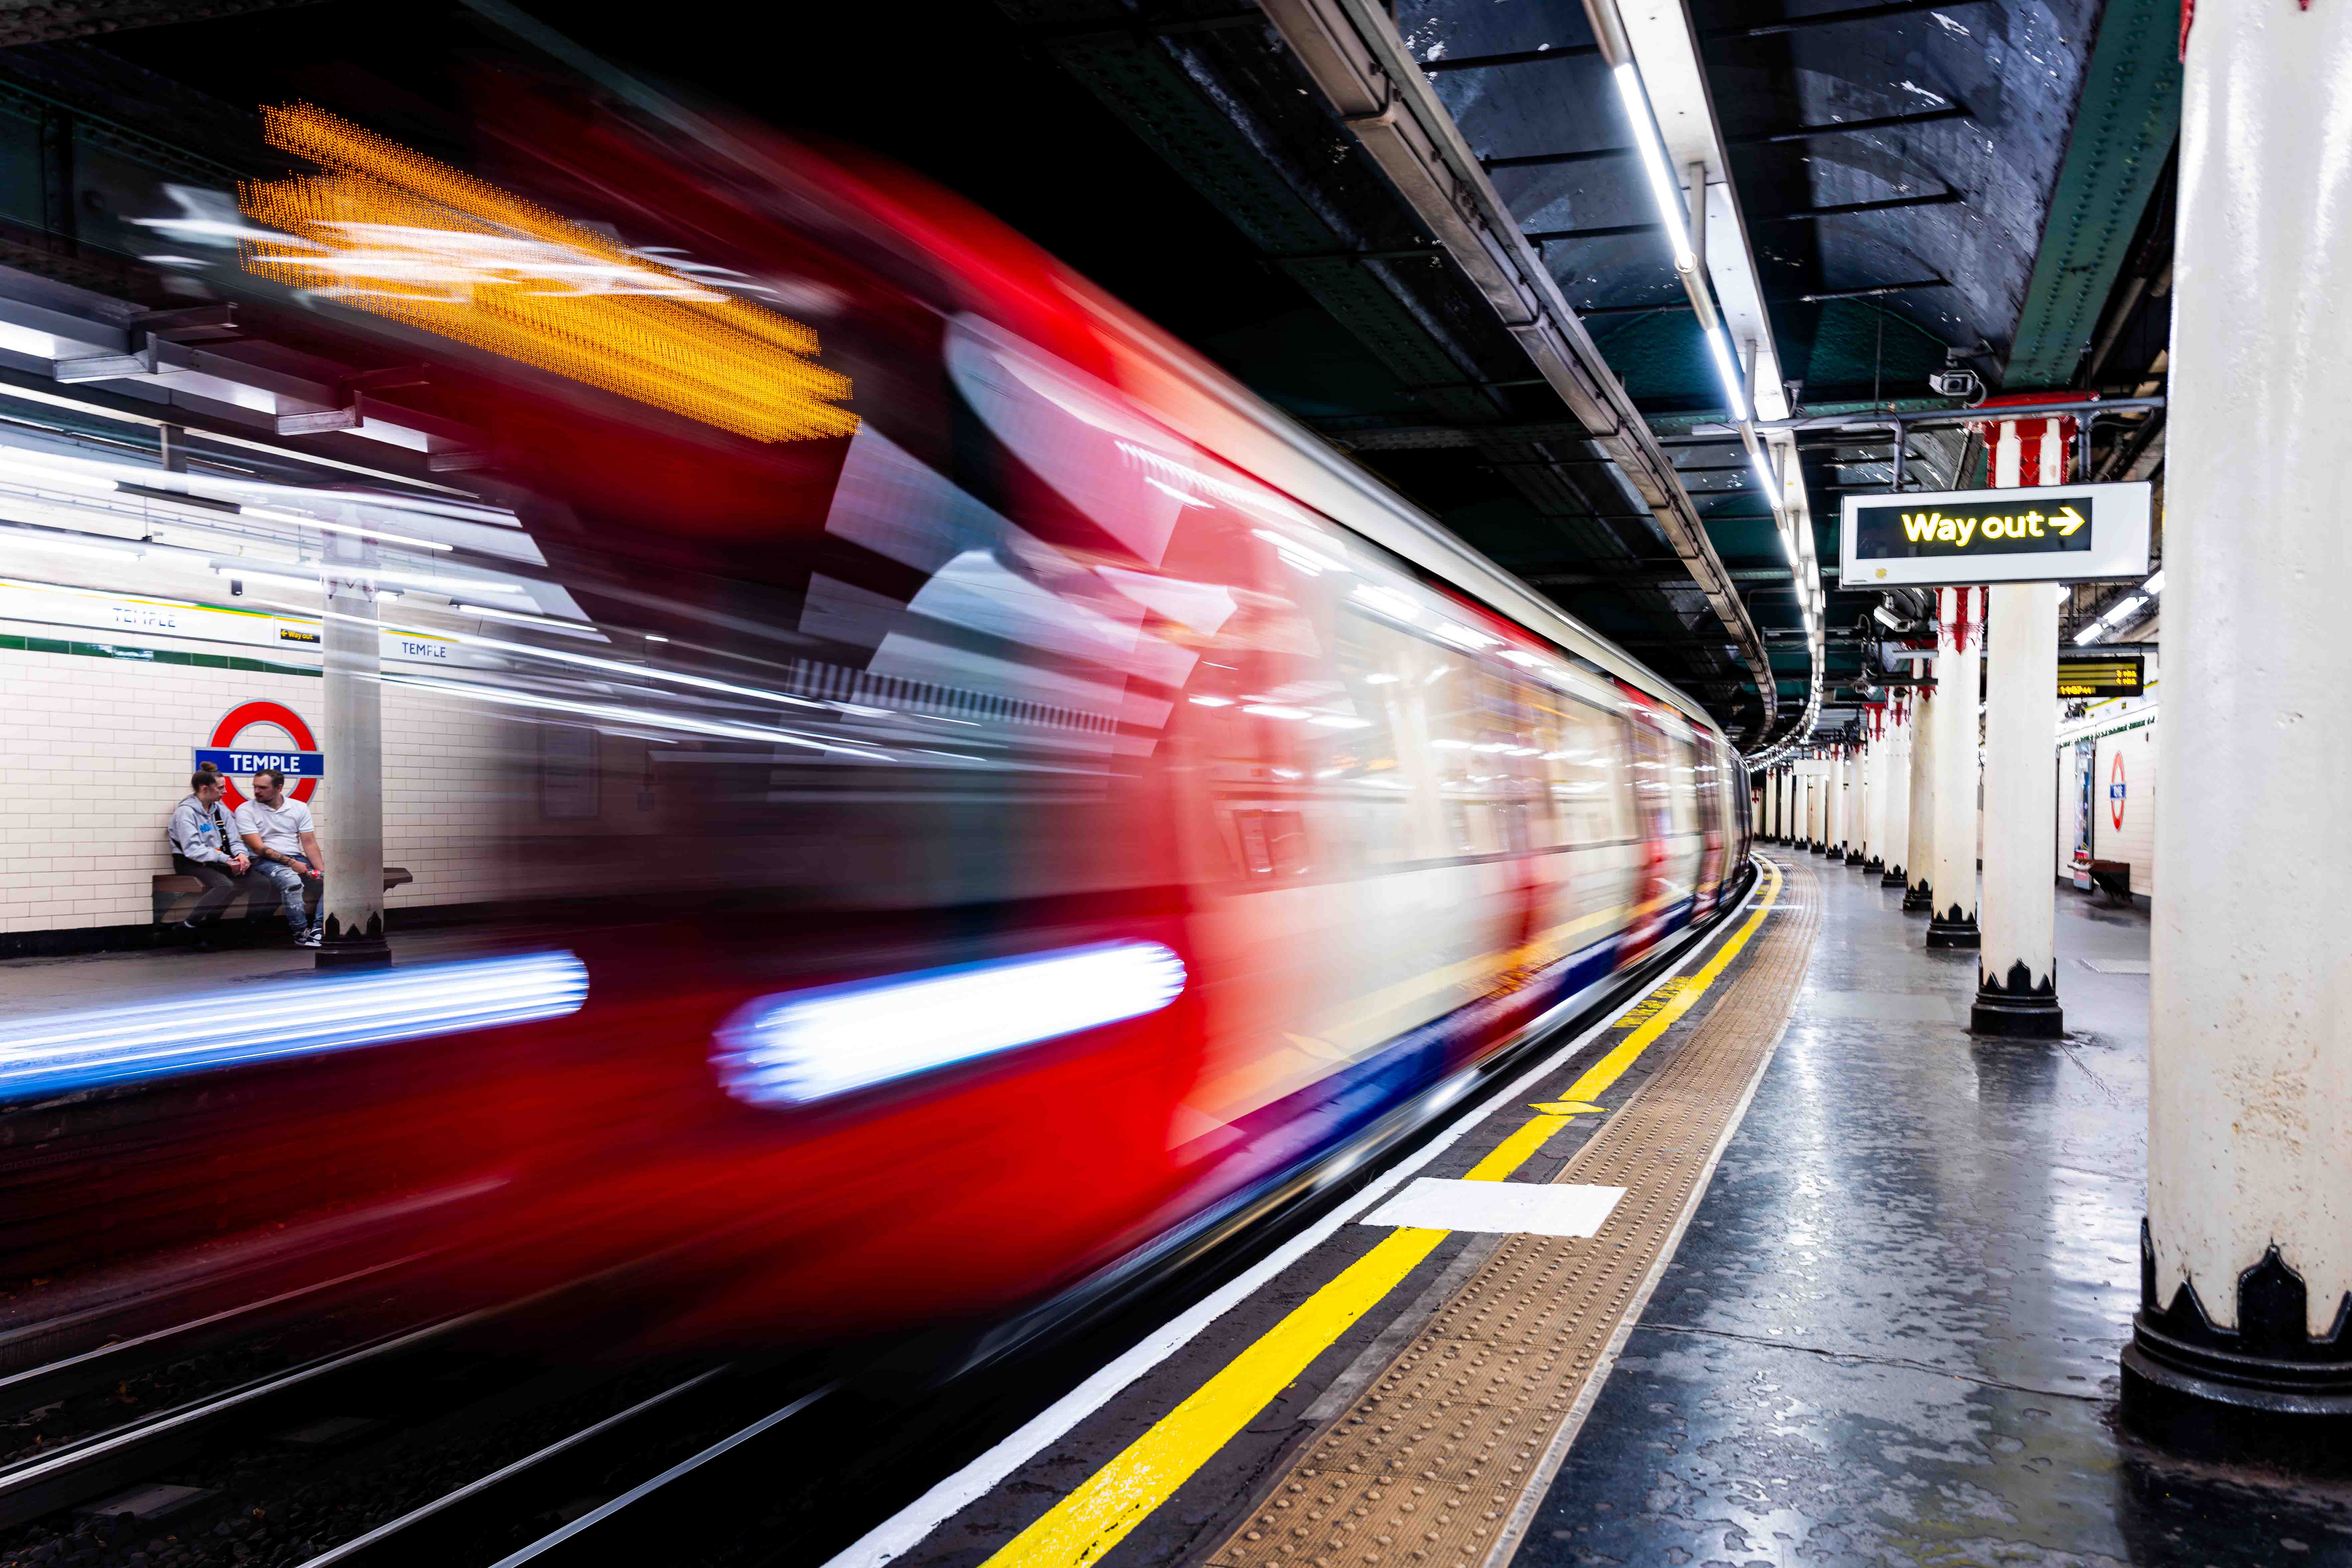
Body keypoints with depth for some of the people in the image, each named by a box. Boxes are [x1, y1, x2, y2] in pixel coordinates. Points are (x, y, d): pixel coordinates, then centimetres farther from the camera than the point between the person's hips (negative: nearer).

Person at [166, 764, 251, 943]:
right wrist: (226, 860, -27)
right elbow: (193, 850, -20)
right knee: (227, 886, -37)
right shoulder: (185, 812, -10)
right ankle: (189, 927, -27)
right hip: (192, 864, -7)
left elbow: (233, 841, 11)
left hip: (219, 863, 7)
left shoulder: (220, 810, 13)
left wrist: (241, 854, -13)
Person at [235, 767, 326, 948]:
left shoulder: (299, 808, 8)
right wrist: (291, 863, -19)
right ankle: (301, 933, -22)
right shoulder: (246, 810, -2)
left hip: (297, 860, 5)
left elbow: (310, 843, 4)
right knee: (292, 882, -36)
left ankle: (318, 931, -19)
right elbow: (259, 848, -10)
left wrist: (321, 870, -13)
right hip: (265, 861, -5)